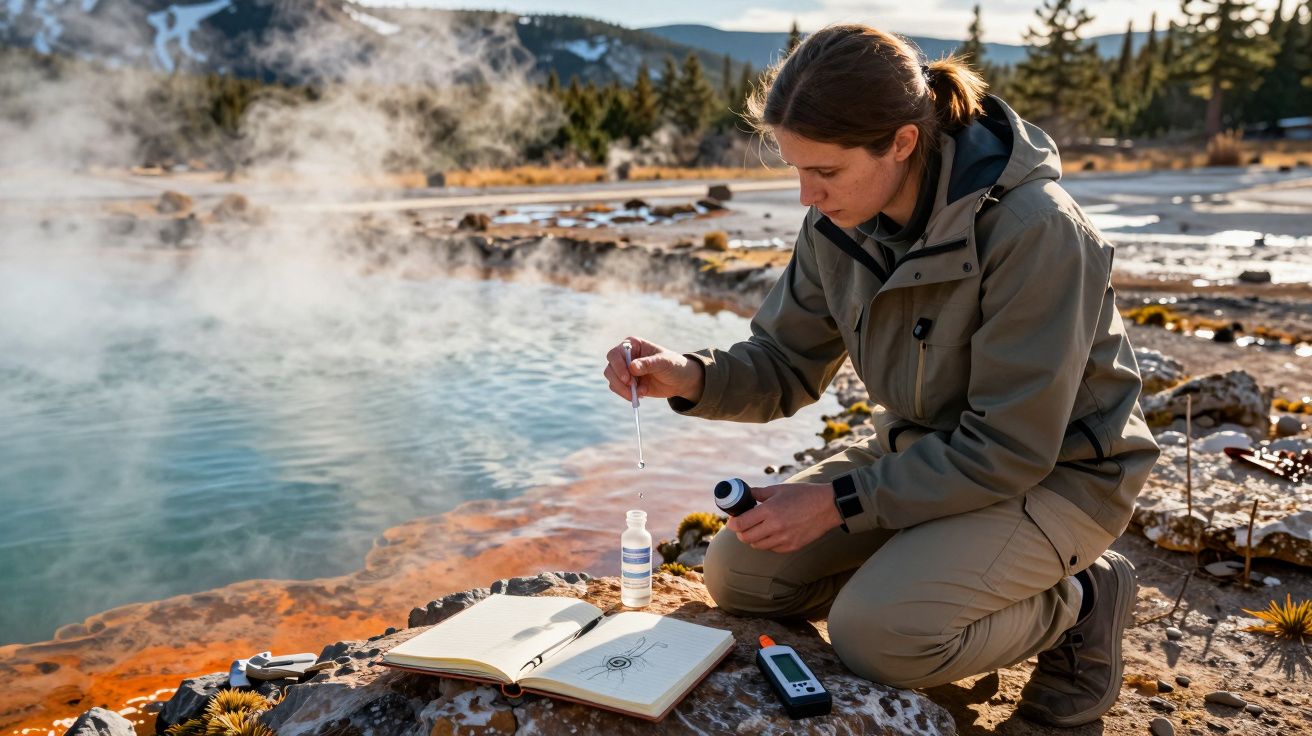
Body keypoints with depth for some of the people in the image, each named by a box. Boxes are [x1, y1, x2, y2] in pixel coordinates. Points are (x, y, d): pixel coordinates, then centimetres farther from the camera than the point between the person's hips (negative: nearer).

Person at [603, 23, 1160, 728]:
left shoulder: (1033, 231, -30)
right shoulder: (838, 223, -10)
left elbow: (1009, 451, -27)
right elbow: (785, 364, -1)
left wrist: (839, 501, -27)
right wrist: (692, 377, -22)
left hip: (1054, 470, -6)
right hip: (925, 447, 7)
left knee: (879, 635, -27)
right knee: (738, 573, -1)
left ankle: (1075, 601, 2)